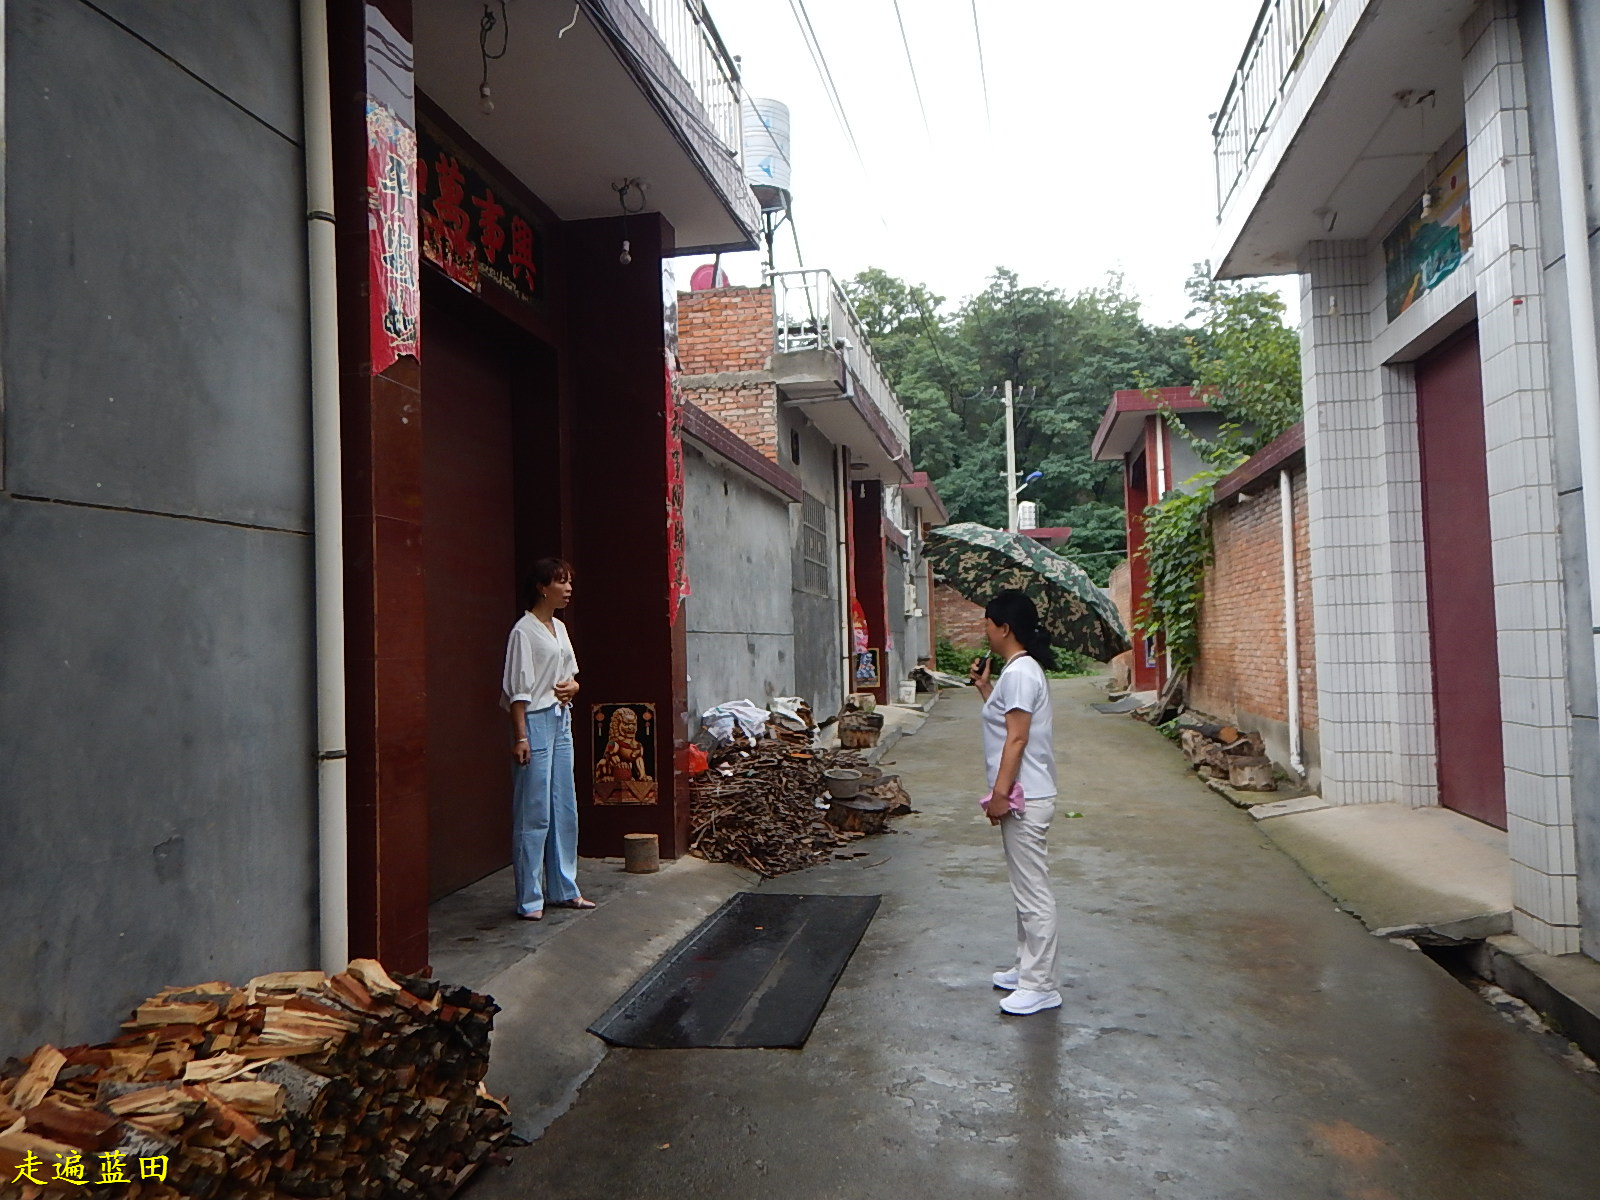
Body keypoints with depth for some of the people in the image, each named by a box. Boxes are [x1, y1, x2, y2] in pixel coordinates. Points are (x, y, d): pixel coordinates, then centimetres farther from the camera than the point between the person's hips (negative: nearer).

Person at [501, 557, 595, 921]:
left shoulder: (560, 628, 14)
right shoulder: (524, 631, -11)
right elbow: (518, 688, -15)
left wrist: (571, 686, -1)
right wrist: (520, 735, -19)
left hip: (562, 721, 9)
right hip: (536, 721, -9)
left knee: (565, 809, 13)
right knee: (534, 814, -4)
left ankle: (563, 889, 23)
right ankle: (530, 899, 4)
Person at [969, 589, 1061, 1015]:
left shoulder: (1020, 672, -18)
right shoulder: (1019, 669, 13)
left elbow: (1017, 739, -21)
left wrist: (1000, 794, -20)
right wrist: (984, 685, 15)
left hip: (1024, 800, -11)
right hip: (1023, 797, 11)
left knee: (1033, 892, -3)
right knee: (1026, 888, 19)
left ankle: (1041, 987, 6)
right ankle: (1027, 968, 31)